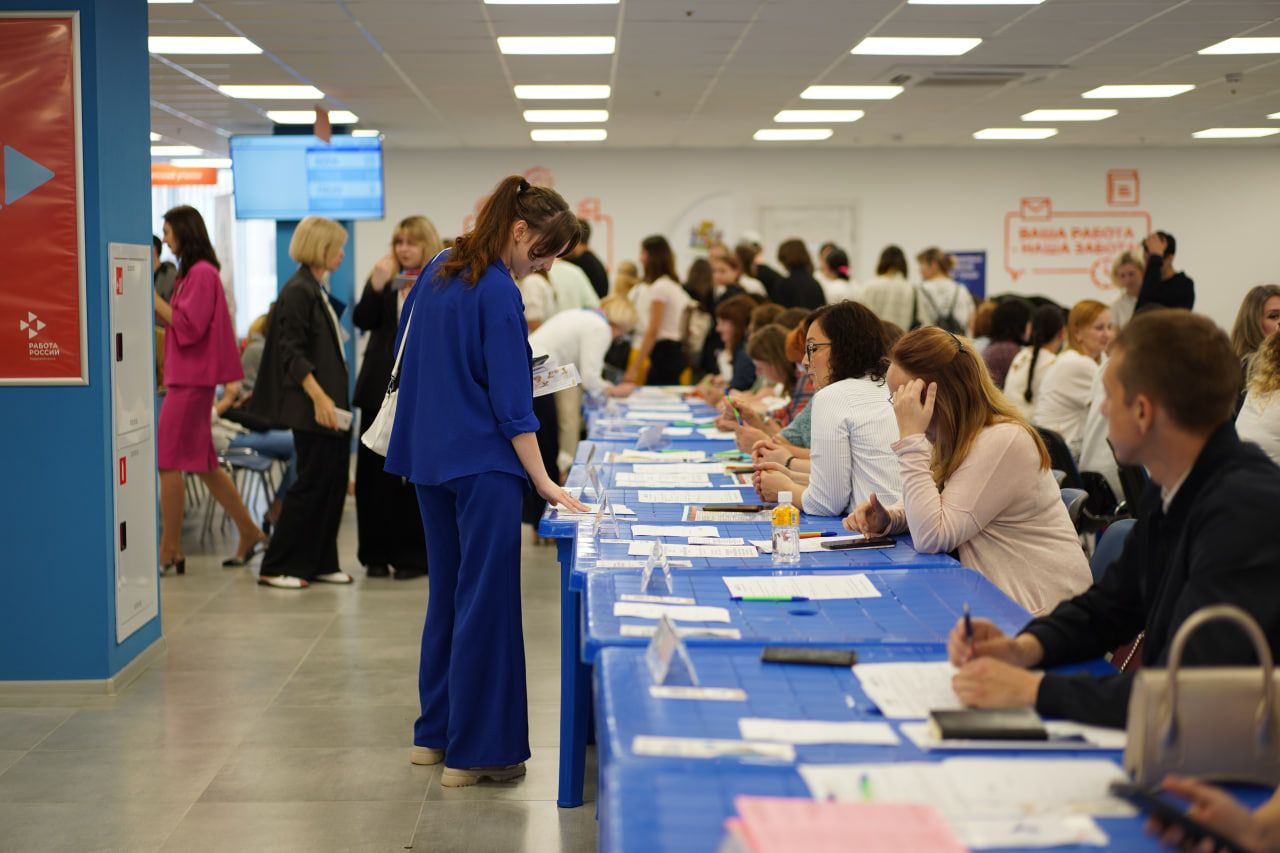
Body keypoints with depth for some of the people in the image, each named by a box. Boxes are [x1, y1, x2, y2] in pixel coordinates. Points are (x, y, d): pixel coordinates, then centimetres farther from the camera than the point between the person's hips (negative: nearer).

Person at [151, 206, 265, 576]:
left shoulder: (201, 274, -14)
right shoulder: (192, 273, 16)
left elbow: (188, 325, -19)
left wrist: (154, 298, -14)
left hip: (191, 380, -10)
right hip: (188, 376, 10)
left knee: (168, 461, -6)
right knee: (203, 463, 13)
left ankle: (170, 551, -1)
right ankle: (249, 534, 18)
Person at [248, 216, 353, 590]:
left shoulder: (318, 289, 15)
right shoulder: (297, 291, -13)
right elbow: (292, 355, -19)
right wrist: (319, 398, -25)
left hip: (332, 404, 9)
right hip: (312, 407, -9)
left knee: (334, 481, 10)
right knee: (312, 482, -5)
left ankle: (321, 563, 17)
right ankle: (276, 568, 3)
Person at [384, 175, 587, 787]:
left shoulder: (437, 272, 9)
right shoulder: (499, 293, -16)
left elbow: (407, 353, 19)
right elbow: (512, 404, -17)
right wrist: (544, 482, -15)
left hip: (429, 460, 9)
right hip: (483, 465, -8)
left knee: (448, 594, 17)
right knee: (486, 603, -2)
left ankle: (435, 733, 24)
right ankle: (476, 750, 1)